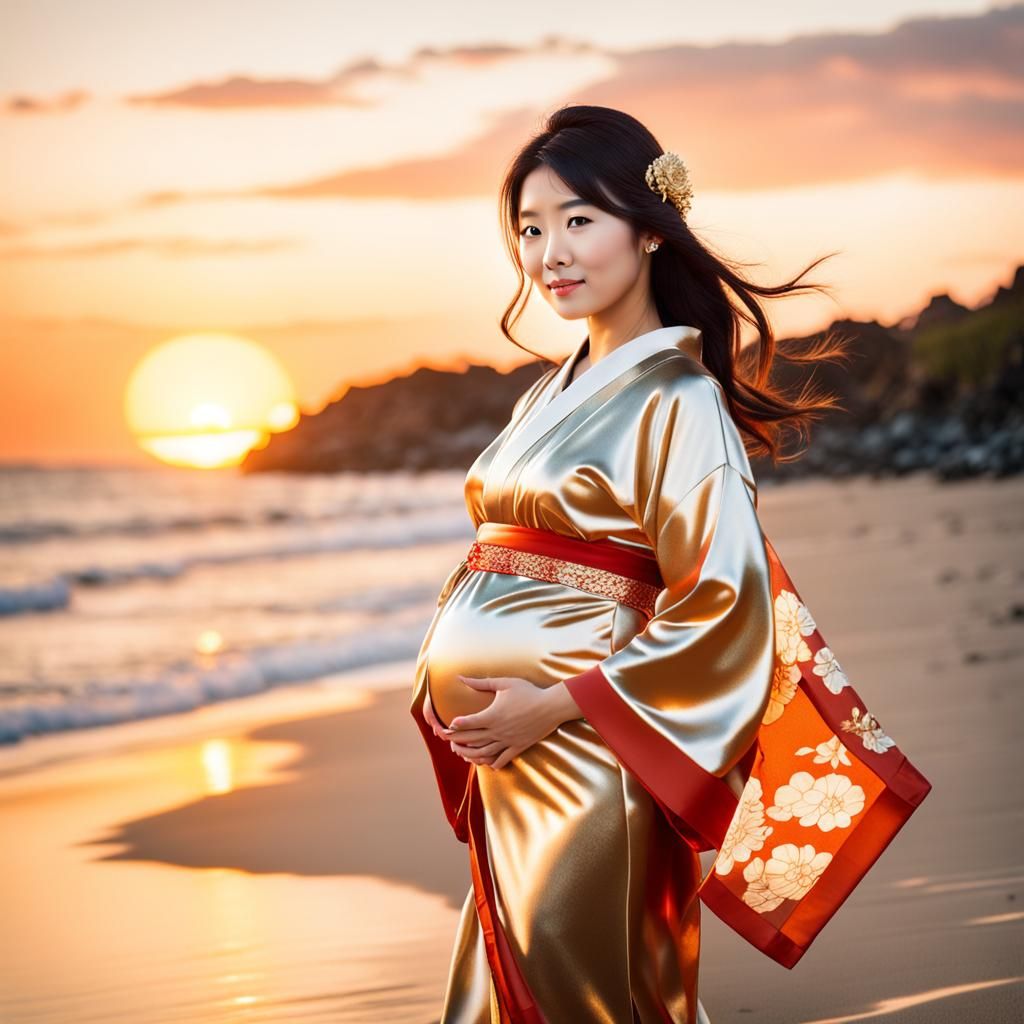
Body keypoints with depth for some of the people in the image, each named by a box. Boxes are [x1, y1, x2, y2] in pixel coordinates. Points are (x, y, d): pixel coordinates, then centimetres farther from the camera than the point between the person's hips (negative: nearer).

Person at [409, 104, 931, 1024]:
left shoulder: (678, 403, -10)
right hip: (502, 751, 8)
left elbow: (721, 606, -17)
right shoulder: (548, 397, 14)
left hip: (582, 755, -8)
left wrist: (558, 703, -18)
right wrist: (447, 685, 3)